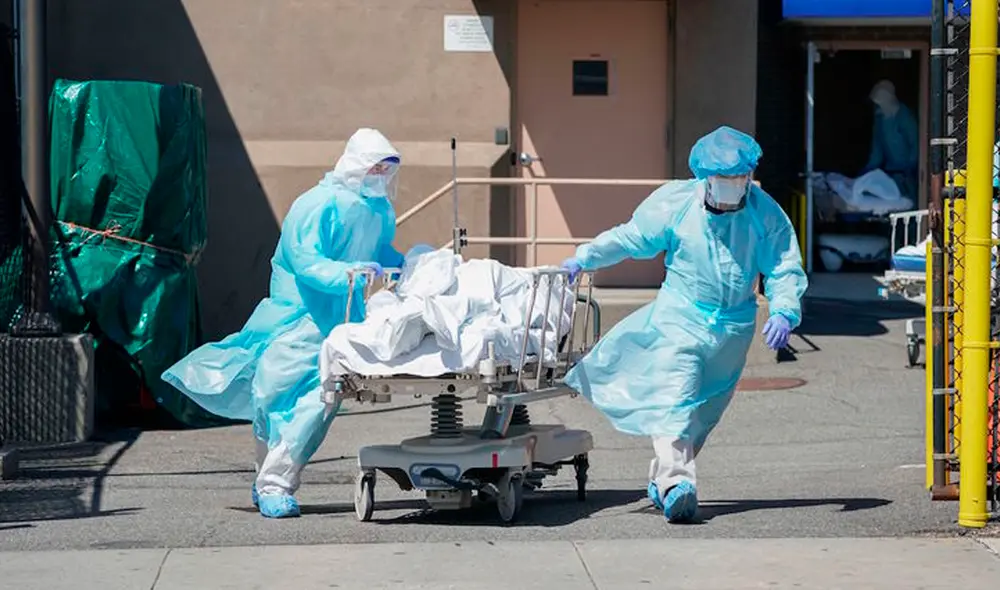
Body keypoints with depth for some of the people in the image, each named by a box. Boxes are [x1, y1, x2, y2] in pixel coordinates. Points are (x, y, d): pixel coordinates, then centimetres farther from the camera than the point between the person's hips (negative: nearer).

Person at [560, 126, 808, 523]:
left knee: (704, 408, 10)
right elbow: (630, 237, 4)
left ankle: (662, 480, 25)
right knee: (674, 395, -21)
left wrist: (783, 312, -23)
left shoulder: (766, 215, -5)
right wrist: (584, 258, -3)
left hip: (733, 327, 2)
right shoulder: (676, 201, -6)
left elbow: (786, 269, -6)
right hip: (680, 316, -2)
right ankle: (674, 482, -34)